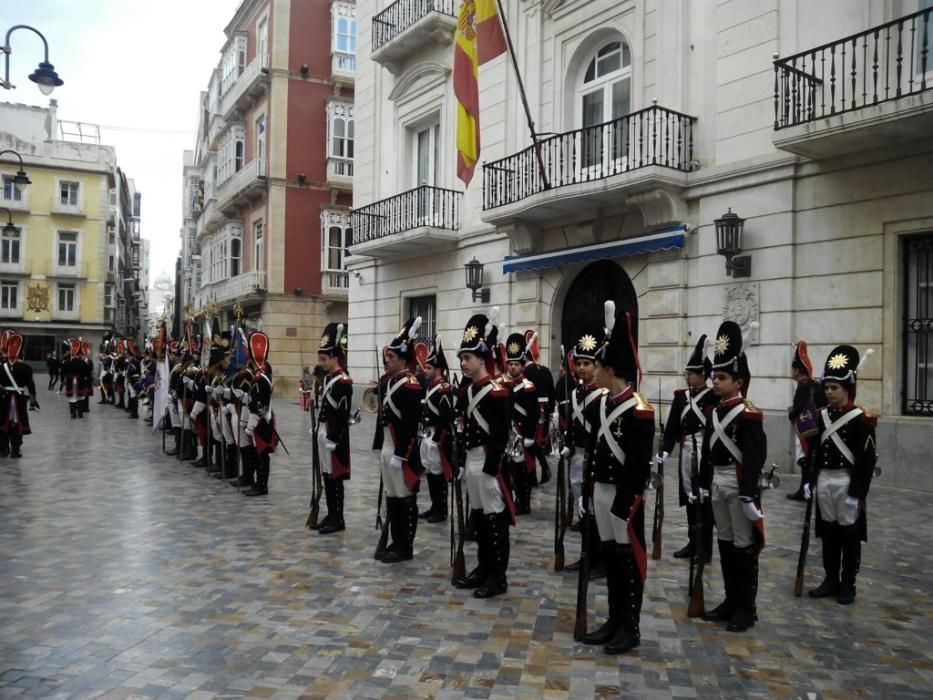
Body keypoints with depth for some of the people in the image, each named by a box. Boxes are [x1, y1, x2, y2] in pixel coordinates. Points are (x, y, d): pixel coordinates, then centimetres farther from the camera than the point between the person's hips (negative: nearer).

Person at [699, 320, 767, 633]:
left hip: (739, 483, -7)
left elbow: (754, 457, -17)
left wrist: (749, 494, -19)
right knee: (725, 542, 14)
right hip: (717, 482, 8)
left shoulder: (748, 414, -13)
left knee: (744, 545, 2)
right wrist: (703, 484, 13)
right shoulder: (713, 412, 9)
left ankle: (747, 607, 13)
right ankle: (731, 600, 25)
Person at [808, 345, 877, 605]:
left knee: (849, 534, 5)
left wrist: (857, 492, -16)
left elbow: (867, 460, -13)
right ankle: (831, 579, 24)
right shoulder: (821, 416, 6)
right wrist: (808, 480, 6)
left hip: (847, 482, -5)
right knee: (828, 532, 12)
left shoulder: (862, 419, -11)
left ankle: (848, 585, 17)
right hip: (824, 481, 5)